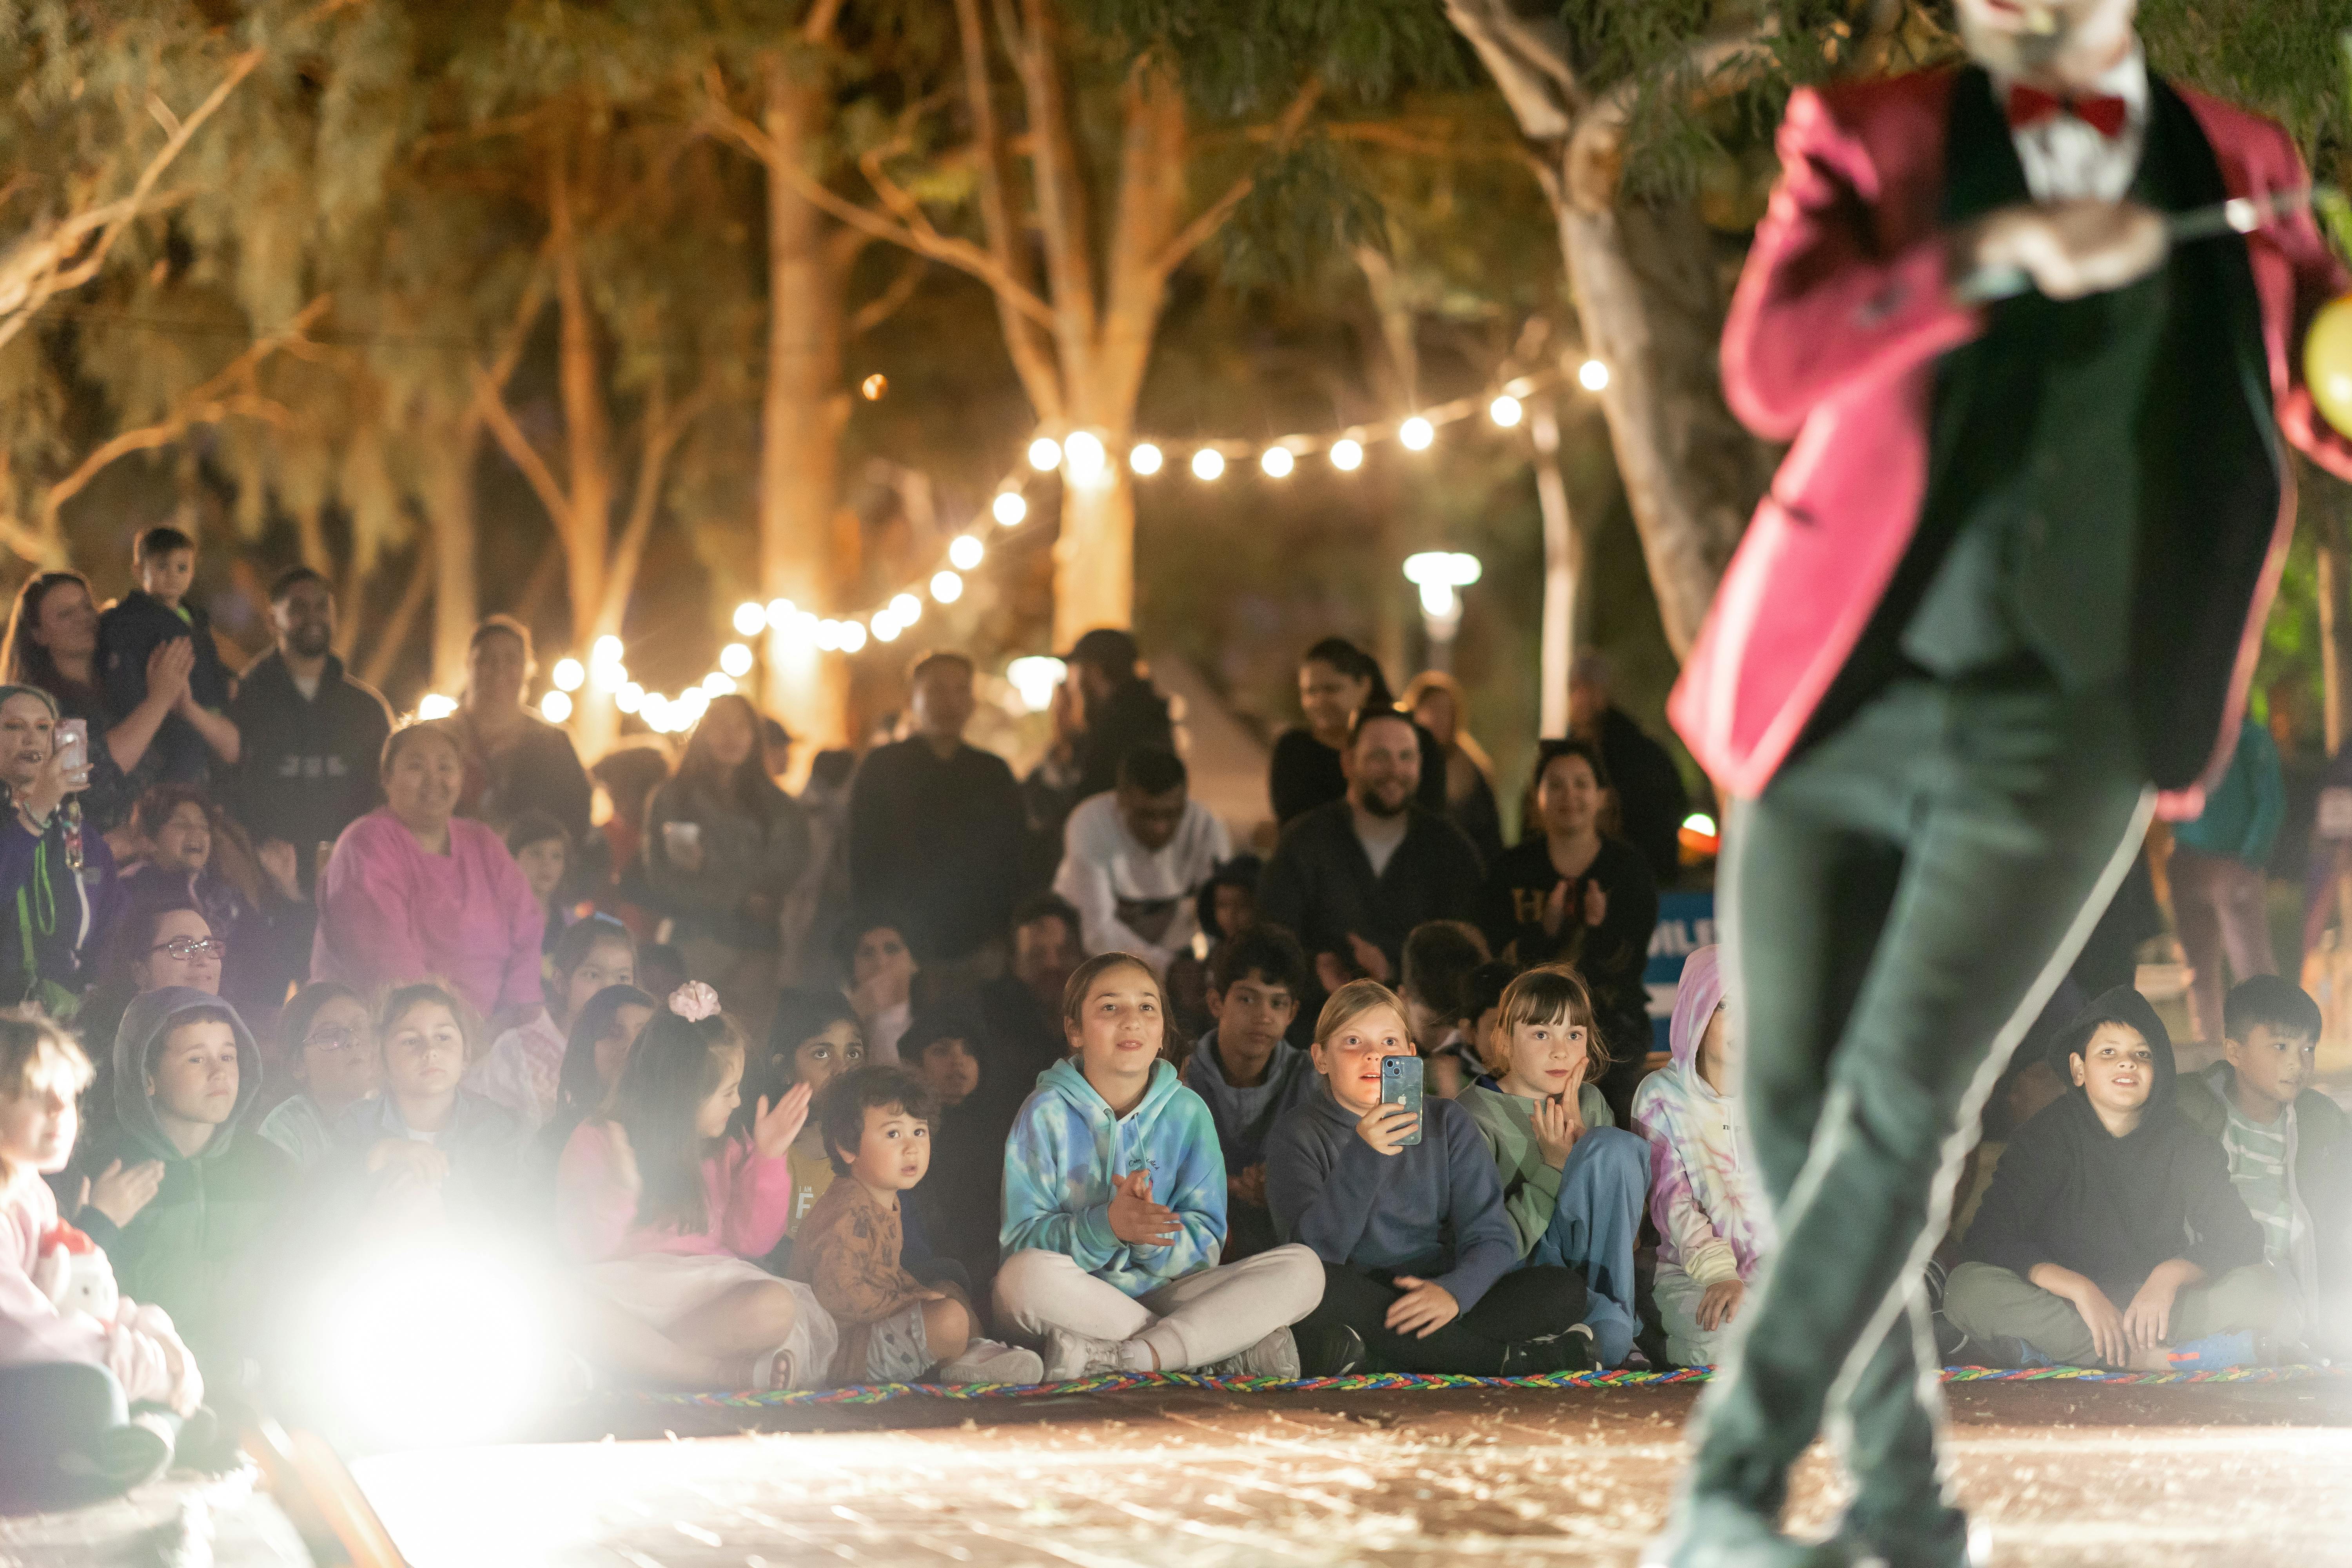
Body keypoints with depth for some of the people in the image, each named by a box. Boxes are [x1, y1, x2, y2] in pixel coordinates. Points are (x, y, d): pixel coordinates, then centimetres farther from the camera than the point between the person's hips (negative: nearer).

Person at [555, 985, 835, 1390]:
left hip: (707, 1287, 2)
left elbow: (751, 1242, 9)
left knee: (776, 1307, -30)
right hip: (627, 1289, -2)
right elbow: (585, 1247, -4)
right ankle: (733, 1375, -37)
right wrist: (620, 1189, -21)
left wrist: (767, 1159, 4)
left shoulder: (727, 1152, 15)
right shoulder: (597, 1140, 4)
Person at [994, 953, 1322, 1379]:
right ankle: (1227, 1354, -26)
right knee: (1026, 1275, -38)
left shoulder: (1188, 1112, 5)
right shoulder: (1046, 1113, -2)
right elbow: (1022, 1238, -10)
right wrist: (1106, 1227, -29)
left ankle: (1110, 1358, -29)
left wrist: (1155, 1239, -24)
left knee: (1301, 1269, -16)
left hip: (1161, 1295, 3)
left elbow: (1206, 1242, 0)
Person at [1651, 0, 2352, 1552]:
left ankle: (1734, 1491, -10)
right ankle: (1903, 1501, 20)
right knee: (1800, 1111, 4)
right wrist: (1993, 255, -25)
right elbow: (1768, 372, -14)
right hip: (1840, 709, 1)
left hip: (2061, 733, -1)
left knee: (1903, 1105, -15)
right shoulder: (1872, 142, 1)